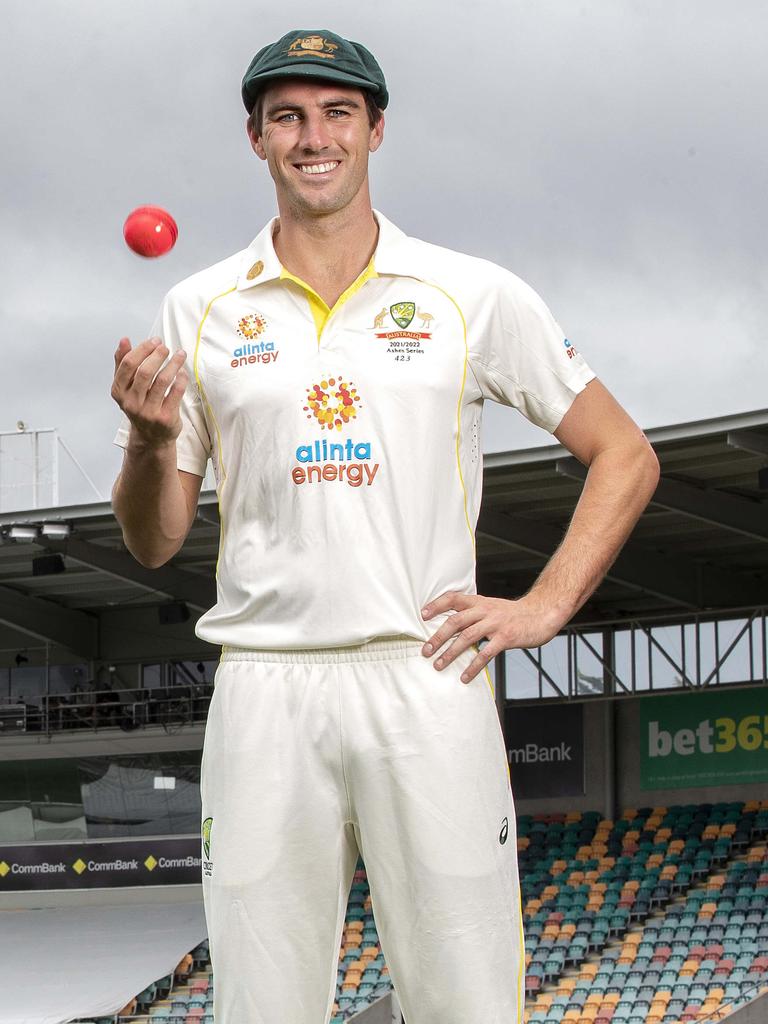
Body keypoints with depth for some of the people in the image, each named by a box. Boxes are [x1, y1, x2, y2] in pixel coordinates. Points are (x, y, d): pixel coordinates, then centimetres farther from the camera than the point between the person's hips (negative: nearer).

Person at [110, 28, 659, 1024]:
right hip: (263, 693, 1)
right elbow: (154, 542, 13)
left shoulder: (477, 297, 7)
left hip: (427, 679, -1)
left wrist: (543, 606, 1)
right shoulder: (198, 310, 11)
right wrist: (152, 442, -8)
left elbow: (624, 456, 12)